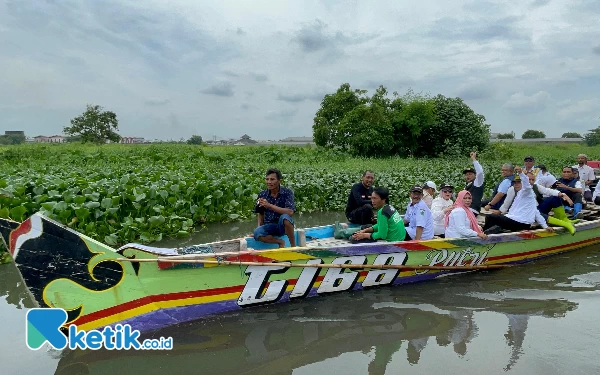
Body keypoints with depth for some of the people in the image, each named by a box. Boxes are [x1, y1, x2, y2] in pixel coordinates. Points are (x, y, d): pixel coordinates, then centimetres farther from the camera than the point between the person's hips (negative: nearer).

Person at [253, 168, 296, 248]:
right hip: (269, 226, 2)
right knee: (257, 233, -29)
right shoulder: (262, 195, -1)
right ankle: (280, 242, -8)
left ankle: (293, 245, -18)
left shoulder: (287, 192, -11)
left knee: (285, 217, -36)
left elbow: (290, 212, -24)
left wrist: (270, 206, -28)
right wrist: (260, 227, -3)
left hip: (283, 225, -2)